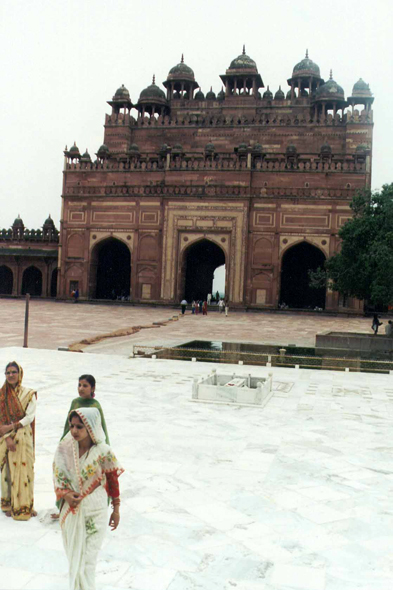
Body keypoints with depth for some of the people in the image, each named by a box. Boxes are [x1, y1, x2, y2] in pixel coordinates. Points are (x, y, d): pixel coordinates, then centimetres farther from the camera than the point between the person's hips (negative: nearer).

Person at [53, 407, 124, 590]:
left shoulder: (103, 452, -15)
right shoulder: (65, 448, -10)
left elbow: (113, 480, -4)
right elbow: (58, 477, -1)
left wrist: (116, 509, 2)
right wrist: (66, 494, -20)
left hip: (94, 511, -3)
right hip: (71, 510, 3)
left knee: (87, 557, 2)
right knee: (73, 554, 16)